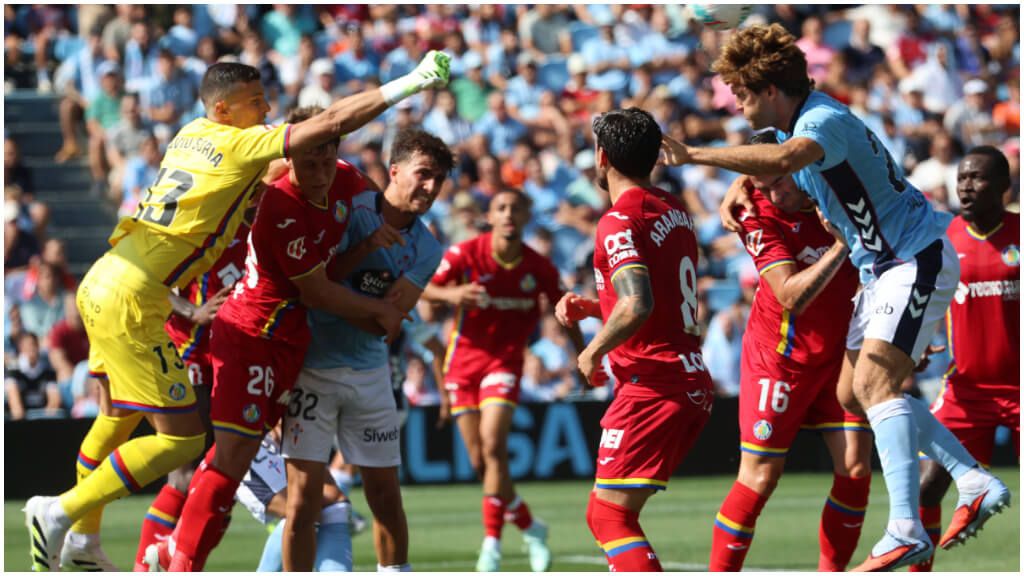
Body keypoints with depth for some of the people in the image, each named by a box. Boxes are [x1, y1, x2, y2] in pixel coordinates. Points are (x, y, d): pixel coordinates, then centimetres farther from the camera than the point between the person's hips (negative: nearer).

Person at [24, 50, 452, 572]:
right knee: (182, 437, -4)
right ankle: (61, 513, -5)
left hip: (100, 284, 9)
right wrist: (411, 84, -6)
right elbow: (332, 122, -11)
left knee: (123, 414, 25)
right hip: (131, 300, -9)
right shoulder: (240, 146, -9)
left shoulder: (191, 135, 14)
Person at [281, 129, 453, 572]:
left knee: (386, 494, 8)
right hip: (313, 366, -5)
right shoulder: (350, 209, -10)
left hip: (369, 373, 5)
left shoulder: (425, 251, 3)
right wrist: (365, 247, -22)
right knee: (305, 493, -8)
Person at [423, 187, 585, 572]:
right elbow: (423, 289, -16)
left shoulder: (539, 268, -5)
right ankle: (529, 527, 24)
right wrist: (450, 294, -36)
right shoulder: (466, 254, -10)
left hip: (505, 361, -1)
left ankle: (492, 544, -16)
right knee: (479, 462, 2)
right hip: (465, 357, 1)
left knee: (493, 446, -21)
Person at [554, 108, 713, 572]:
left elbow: (637, 307, -26)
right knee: (615, 510, 18)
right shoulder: (675, 211, 15)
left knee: (608, 515, -10)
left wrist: (595, 350, -10)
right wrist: (591, 307, 19)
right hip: (694, 381, 9)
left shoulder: (620, 221, -13)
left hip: (654, 385, -9)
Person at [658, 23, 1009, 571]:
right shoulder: (790, 123, 6)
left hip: (918, 259, -11)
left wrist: (694, 154, -41)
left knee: (873, 382, -23)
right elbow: (763, 163, 28)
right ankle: (976, 484, 11)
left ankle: (906, 530, -30)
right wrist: (734, 195, 5)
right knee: (853, 394, 9)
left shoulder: (825, 121, -24)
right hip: (882, 266, 11)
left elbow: (783, 160, -47)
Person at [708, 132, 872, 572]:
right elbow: (792, 297, -29)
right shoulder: (759, 219, -19)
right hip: (780, 356, -4)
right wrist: (842, 244, -33)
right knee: (760, 478, -6)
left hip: (840, 351, 5)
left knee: (855, 469, -4)